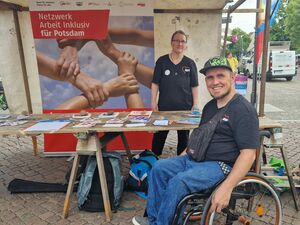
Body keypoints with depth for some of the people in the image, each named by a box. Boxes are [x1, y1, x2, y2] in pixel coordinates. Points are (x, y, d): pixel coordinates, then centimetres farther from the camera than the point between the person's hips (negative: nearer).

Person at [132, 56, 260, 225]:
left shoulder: (244, 109, -13)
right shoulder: (210, 106, 14)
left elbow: (248, 153, -20)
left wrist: (226, 188, -28)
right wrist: (182, 157, 14)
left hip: (220, 165, -8)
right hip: (194, 159, 8)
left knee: (178, 182, -26)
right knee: (159, 167, -6)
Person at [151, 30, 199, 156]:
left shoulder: (190, 63, 2)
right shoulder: (162, 61, 0)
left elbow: (194, 86, 3)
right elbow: (155, 83, 0)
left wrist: (195, 104, -2)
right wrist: (153, 102, -5)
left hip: (185, 107, 1)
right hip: (164, 106, -1)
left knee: (184, 136, 14)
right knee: (159, 135, 8)